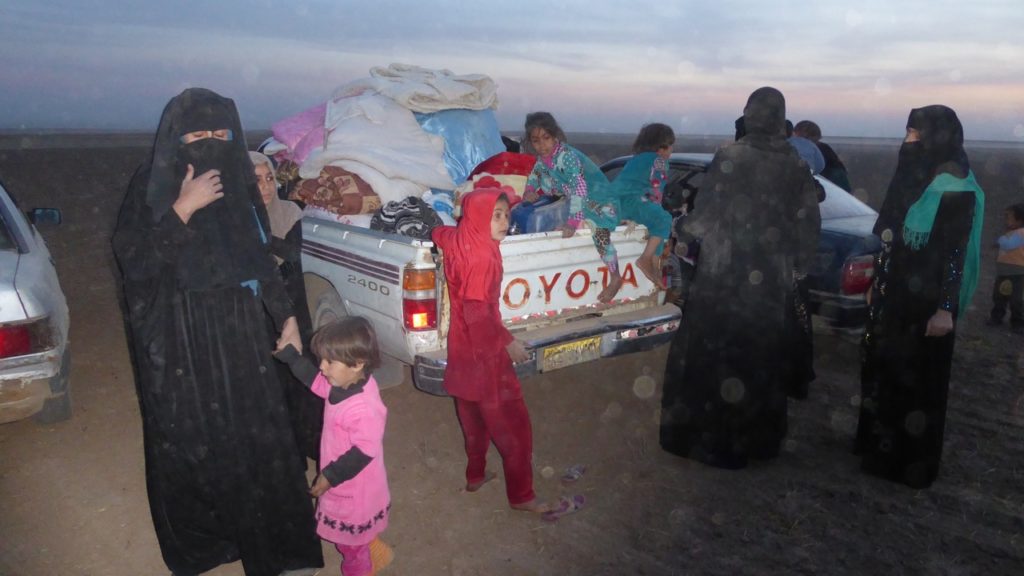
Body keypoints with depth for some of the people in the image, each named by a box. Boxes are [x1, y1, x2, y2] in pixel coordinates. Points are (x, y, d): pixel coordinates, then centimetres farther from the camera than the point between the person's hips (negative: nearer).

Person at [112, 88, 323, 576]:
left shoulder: (238, 182, 3)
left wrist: (285, 315, 10)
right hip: (180, 346, -4)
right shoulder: (152, 186, -9)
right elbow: (134, 262, -17)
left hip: (241, 336, 4)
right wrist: (183, 209, -26)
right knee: (190, 446, 9)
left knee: (259, 438, 10)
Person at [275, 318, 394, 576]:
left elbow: (364, 451, -31)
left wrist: (330, 476, -21)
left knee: (351, 538, 19)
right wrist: (288, 353, -2)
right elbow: (315, 380, 5)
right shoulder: (345, 383, -12)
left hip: (353, 487, -8)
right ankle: (373, 554, 56)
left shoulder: (364, 409, -38)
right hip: (345, 482, 8)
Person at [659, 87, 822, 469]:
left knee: (712, 356, 6)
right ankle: (758, 438, 27)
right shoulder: (796, 167, 3)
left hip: (723, 277, -4)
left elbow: (708, 210, -11)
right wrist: (798, 263, 19)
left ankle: (712, 440, 14)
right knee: (761, 358, 15)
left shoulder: (730, 158, -10)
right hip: (771, 280, 4)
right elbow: (807, 224, 6)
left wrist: (683, 236, 7)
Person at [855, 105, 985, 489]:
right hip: (894, 295, 8)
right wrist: (877, 284, 18)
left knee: (916, 378, 3)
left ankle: (912, 462, 17)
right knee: (883, 368, 16)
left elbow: (957, 251, -19)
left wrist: (946, 309, -21)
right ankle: (880, 443, 33)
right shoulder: (914, 177, 8)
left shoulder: (955, 188, -16)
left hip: (925, 303, -8)